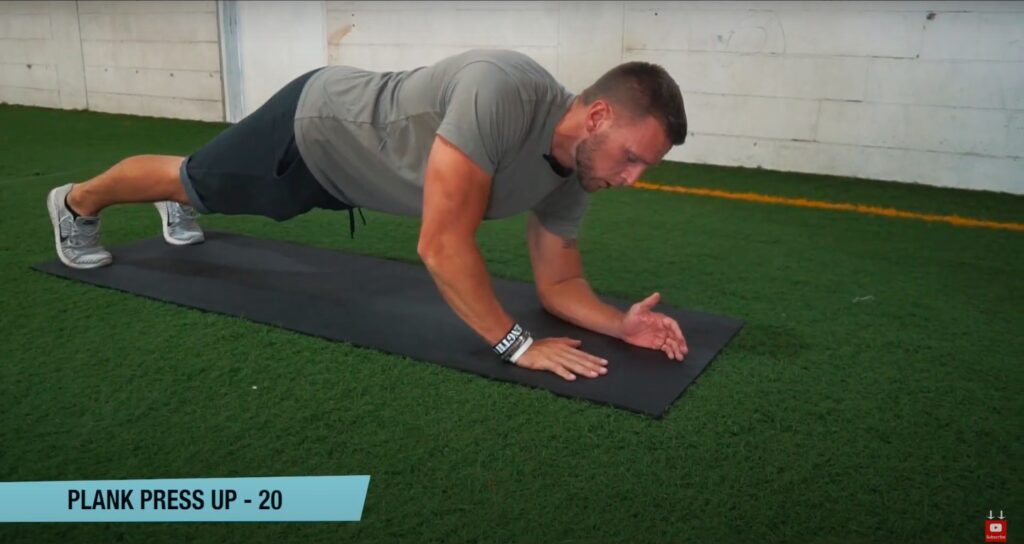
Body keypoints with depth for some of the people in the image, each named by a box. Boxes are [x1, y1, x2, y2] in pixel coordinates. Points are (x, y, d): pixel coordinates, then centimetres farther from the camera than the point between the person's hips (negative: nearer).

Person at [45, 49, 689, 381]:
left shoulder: (573, 173, -18)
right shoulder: (501, 90, -43)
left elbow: (557, 281, -7)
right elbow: (442, 245, -44)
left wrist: (620, 322, -25)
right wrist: (517, 344, -37)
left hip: (344, 162, 6)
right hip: (312, 126, -6)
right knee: (193, 180, 21)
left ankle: (177, 212, 68)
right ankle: (77, 202, 52)